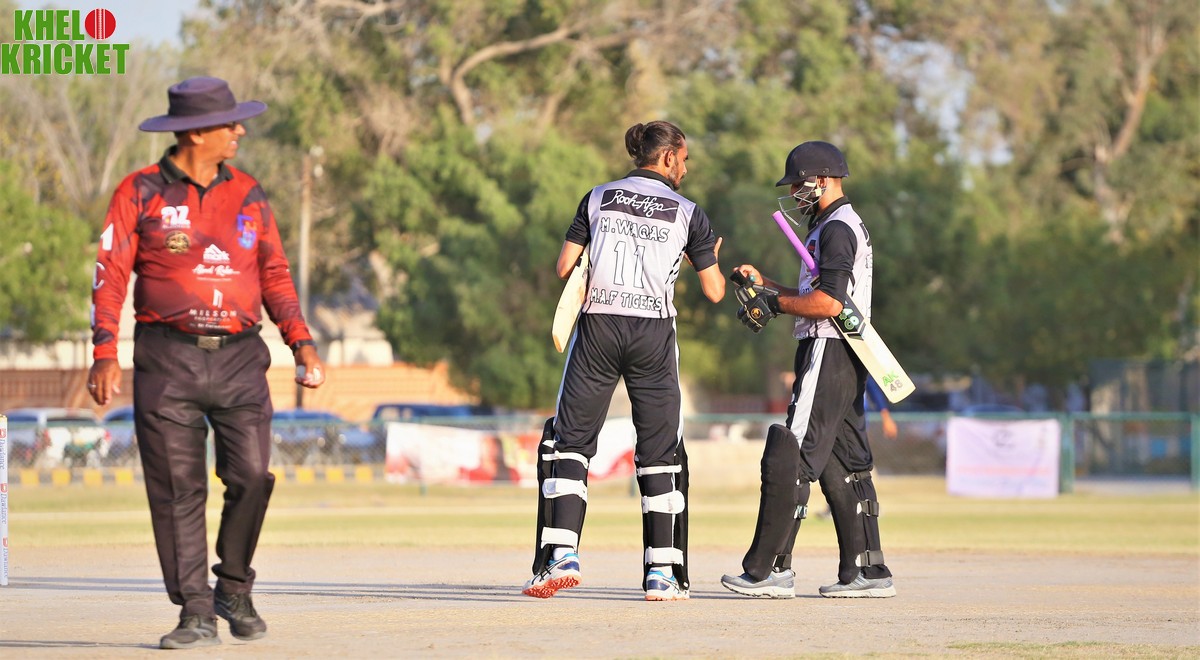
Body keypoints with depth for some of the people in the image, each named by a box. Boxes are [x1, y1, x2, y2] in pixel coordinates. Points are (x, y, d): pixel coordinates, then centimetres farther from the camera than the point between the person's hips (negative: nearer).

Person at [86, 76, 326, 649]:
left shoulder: (247, 194, 13)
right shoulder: (140, 193, 2)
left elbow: (274, 274, 16)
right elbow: (110, 277, -1)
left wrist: (301, 341, 4)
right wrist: (105, 355, -11)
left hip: (240, 358, 3)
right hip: (168, 359, -3)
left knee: (251, 477, -9)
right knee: (177, 489, -4)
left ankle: (235, 590, 12)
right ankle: (195, 613, 1)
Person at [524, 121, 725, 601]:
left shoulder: (598, 199, 9)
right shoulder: (688, 213, 5)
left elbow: (564, 267, 5)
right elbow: (715, 292, 8)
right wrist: (709, 257, 28)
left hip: (597, 327, 1)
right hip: (654, 333, -1)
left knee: (569, 439, 6)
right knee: (661, 451, 7)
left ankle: (561, 555, -10)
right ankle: (662, 573, 3)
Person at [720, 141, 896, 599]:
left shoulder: (836, 229, -12)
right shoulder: (848, 226, 21)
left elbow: (828, 303, -23)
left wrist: (776, 302, -11)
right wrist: (765, 284, 16)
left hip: (828, 354, -11)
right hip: (845, 359, 11)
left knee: (789, 458, -12)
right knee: (843, 463, 11)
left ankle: (770, 569, -15)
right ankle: (868, 571, 11)